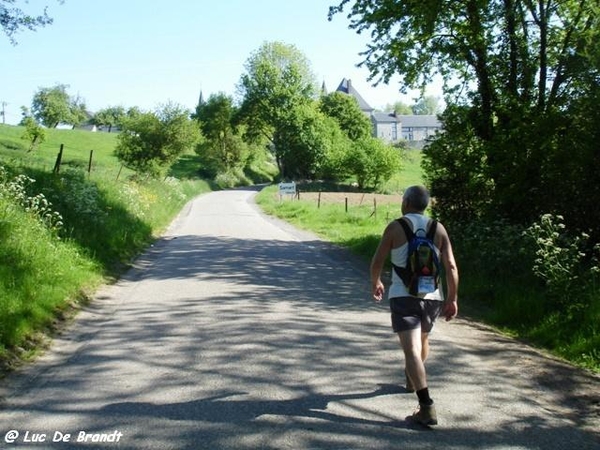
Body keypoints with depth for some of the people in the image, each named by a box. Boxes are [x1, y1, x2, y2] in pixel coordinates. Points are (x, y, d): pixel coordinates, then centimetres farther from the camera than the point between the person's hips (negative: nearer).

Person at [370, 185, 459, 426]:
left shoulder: (395, 227, -2)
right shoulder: (438, 228, 5)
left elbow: (377, 262, 1)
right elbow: (451, 266, -1)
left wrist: (375, 283, 19)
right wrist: (452, 298, 4)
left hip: (403, 296, -4)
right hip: (432, 296, 5)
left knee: (412, 350, -10)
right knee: (422, 339, 28)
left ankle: (427, 408, -22)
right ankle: (412, 380, 52)